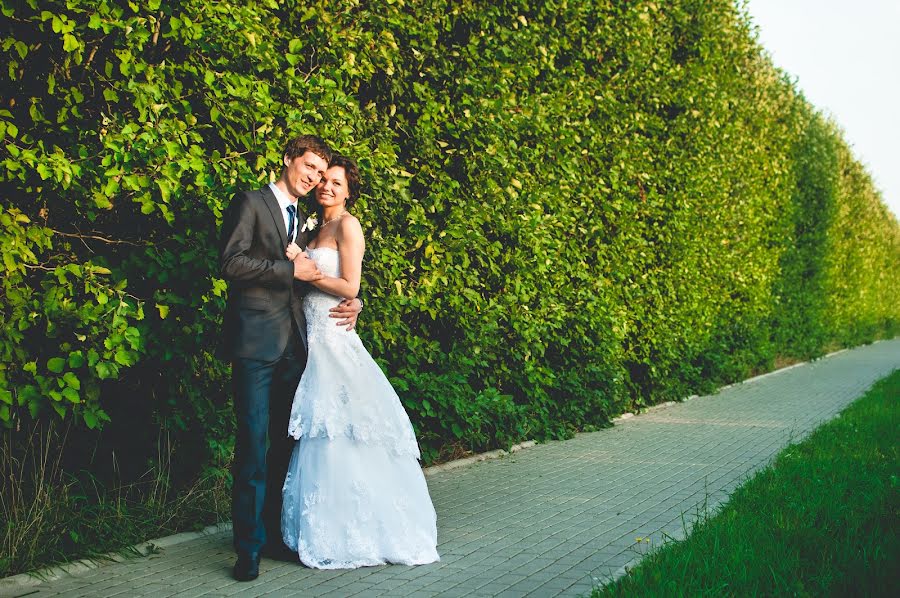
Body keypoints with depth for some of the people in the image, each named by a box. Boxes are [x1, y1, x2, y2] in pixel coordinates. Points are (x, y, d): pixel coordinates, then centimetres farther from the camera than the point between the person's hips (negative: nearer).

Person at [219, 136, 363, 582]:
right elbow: (231, 262, -12)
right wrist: (290, 269, -10)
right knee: (253, 443, -7)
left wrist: (353, 300, 9)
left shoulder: (302, 222, 22)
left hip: (293, 344, 7)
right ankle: (249, 544, -1)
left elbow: (319, 281, 28)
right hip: (256, 342, -7)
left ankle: (274, 530, 20)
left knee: (285, 443, 10)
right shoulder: (250, 203, 0)